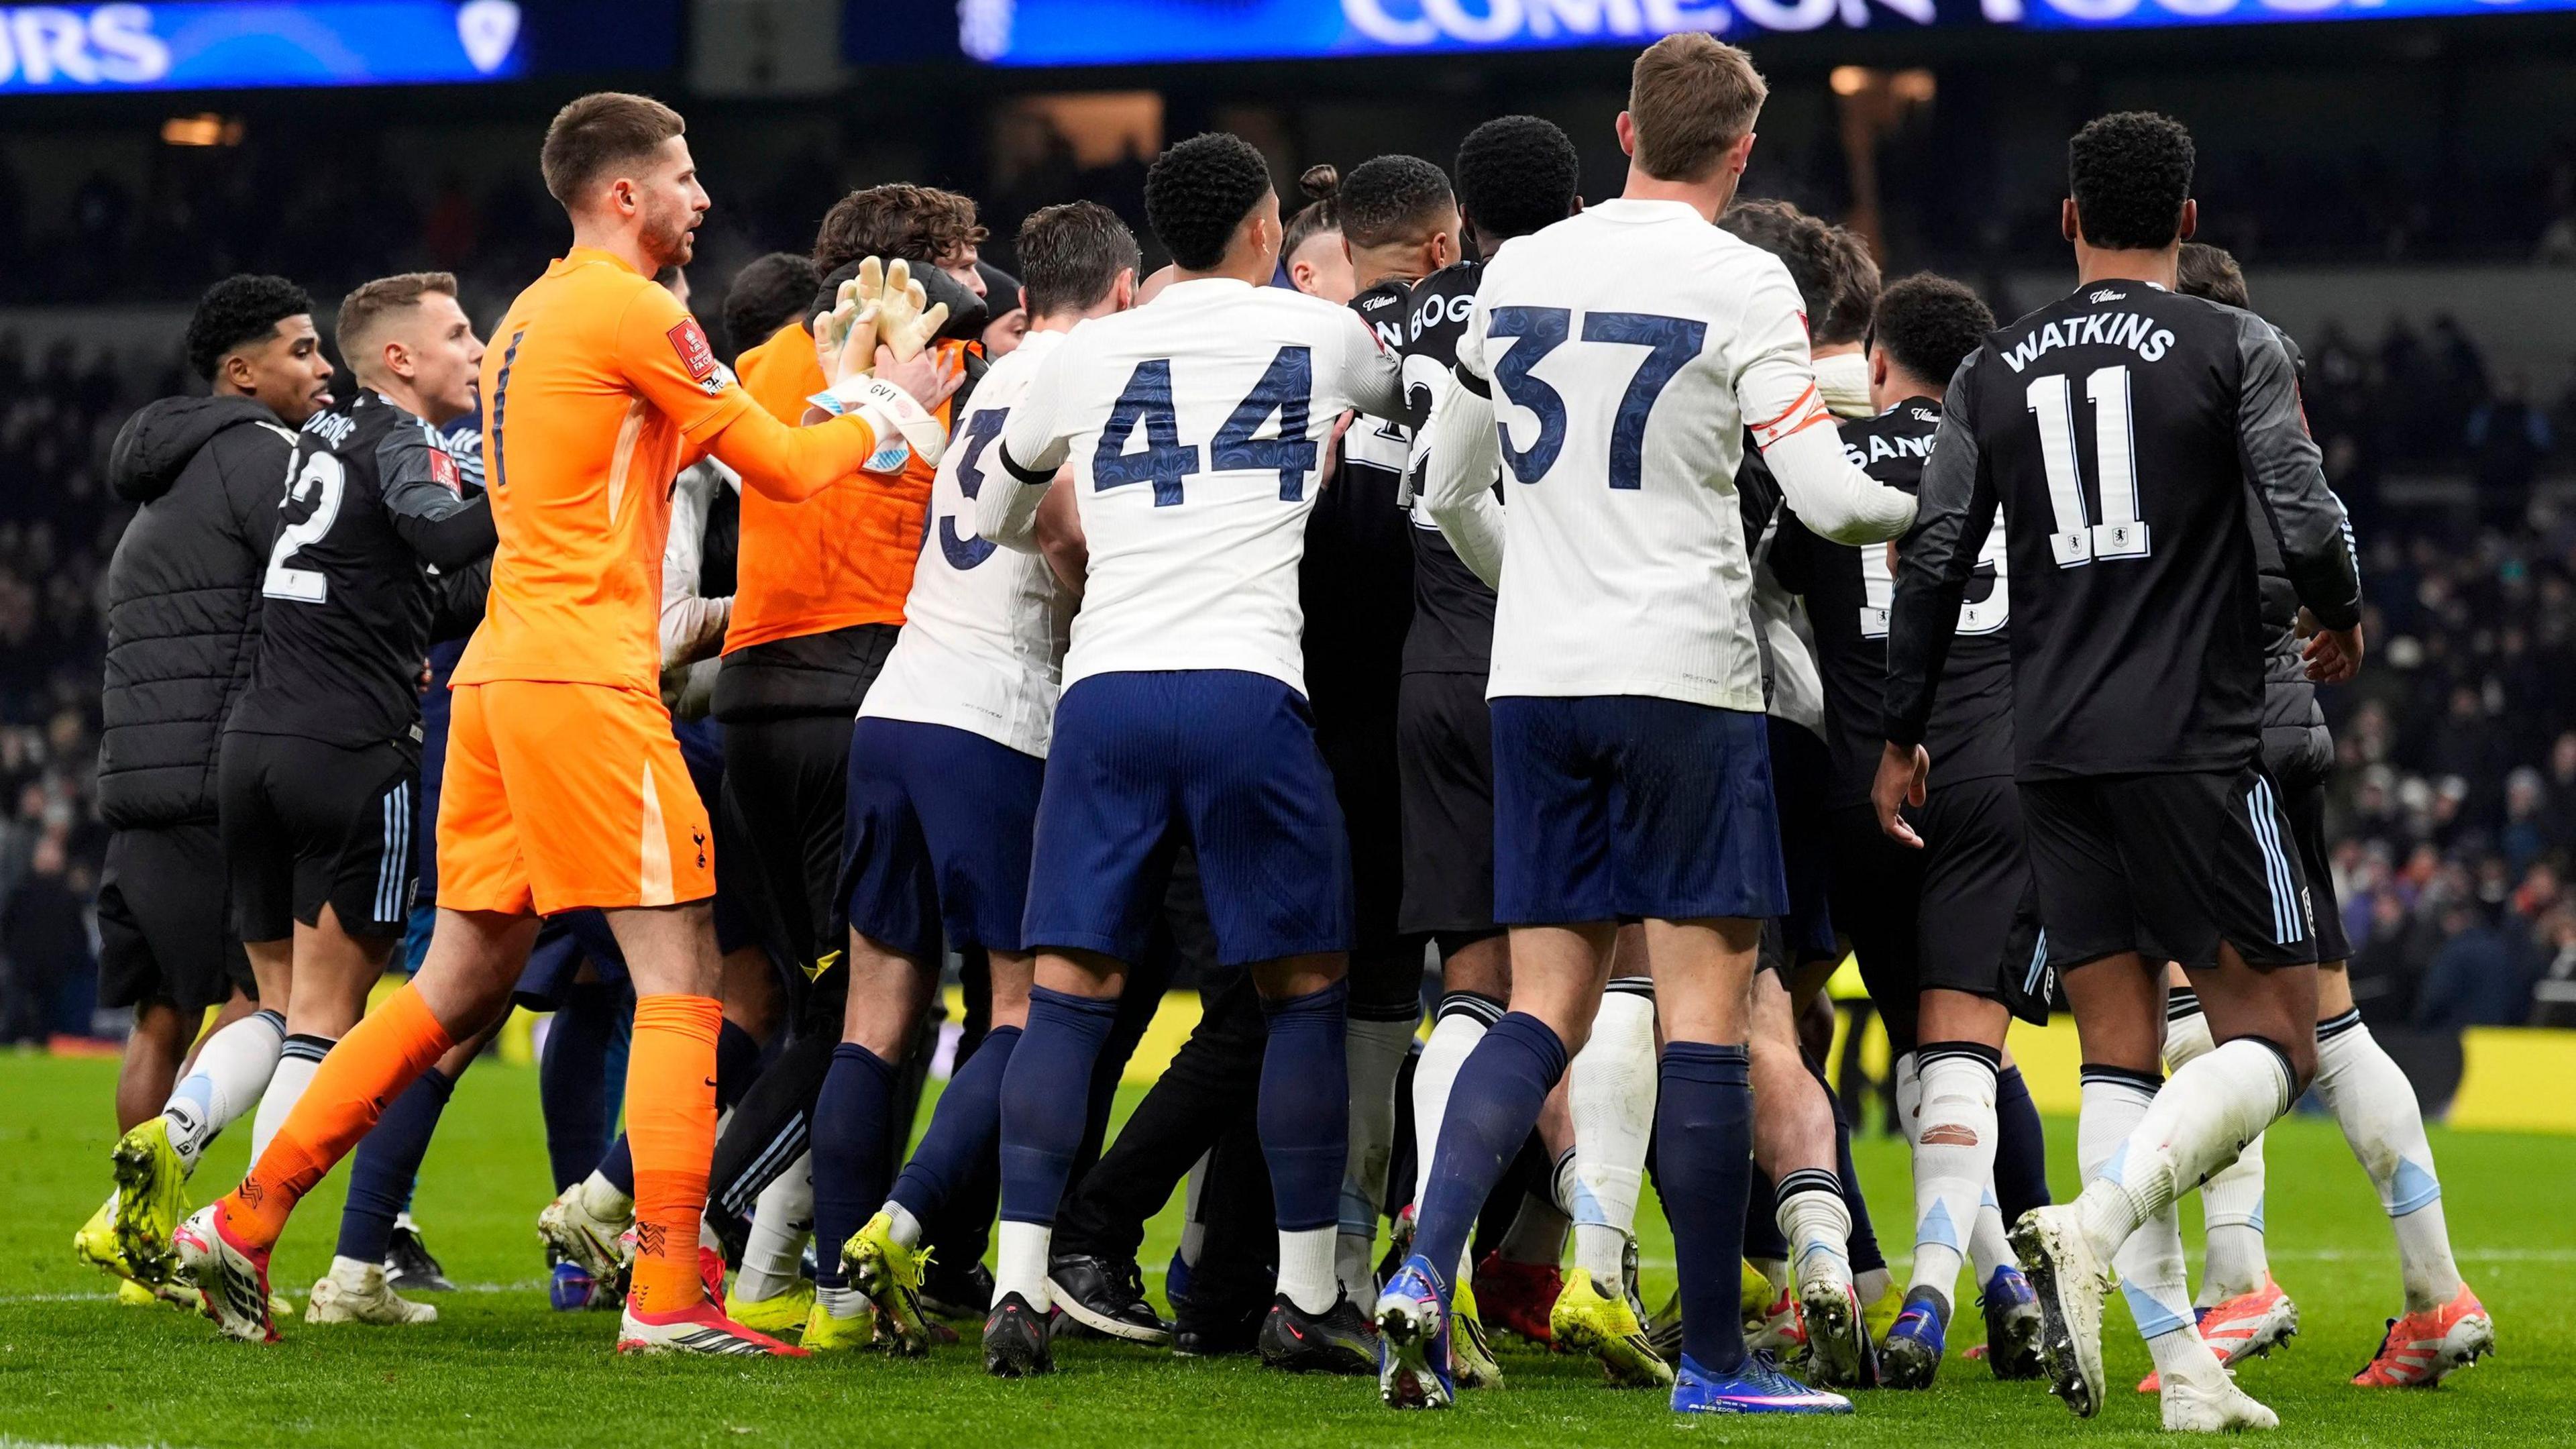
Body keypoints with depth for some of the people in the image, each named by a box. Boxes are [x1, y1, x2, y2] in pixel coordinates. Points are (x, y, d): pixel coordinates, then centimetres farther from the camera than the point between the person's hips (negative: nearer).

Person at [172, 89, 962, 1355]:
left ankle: (242, 1223, 12)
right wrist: (884, 407, 15)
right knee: (679, 979, -6)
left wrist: (834, 387, 23)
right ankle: (667, 1297, -12)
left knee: (461, 985, 13)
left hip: (500, 673, 9)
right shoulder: (630, 311, -7)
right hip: (583, 677, -9)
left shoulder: (533, 316, 20)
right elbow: (779, 468, -3)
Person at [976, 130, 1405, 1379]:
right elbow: (1399, 401, 34)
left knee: (1068, 989, 4)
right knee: (1305, 989, 8)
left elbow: (992, 512, 30)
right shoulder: (1321, 334, 10)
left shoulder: (1088, 358, 14)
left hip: (1101, 690, 2)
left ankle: (1017, 1286, -6)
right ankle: (1306, 1298, 8)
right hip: (1244, 687, -2)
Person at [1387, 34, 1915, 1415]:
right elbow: (1826, 494, -12)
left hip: (1534, 680, 5)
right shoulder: (1739, 283, -7)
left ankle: (1425, 1264, -12)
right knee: (1703, 1009, -1)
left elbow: (1449, 491, 19)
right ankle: (1713, 1359, 1)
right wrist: (1940, 506, 9)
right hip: (1683, 679, -5)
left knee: (1544, 1006, 9)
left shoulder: (1518, 272, 10)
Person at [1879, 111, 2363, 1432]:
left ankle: (2184, 1370, -1)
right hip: (2192, 745, -4)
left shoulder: (1992, 373, 10)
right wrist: (2340, 625, 12)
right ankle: (2093, 1228, -25)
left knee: (2119, 1052, 7)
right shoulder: (2233, 349, -1)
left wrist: (1902, 736, 19)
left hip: (2053, 753, 5)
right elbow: (2308, 526, -9)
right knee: (2270, 1040, 0)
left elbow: (1932, 568, 8)